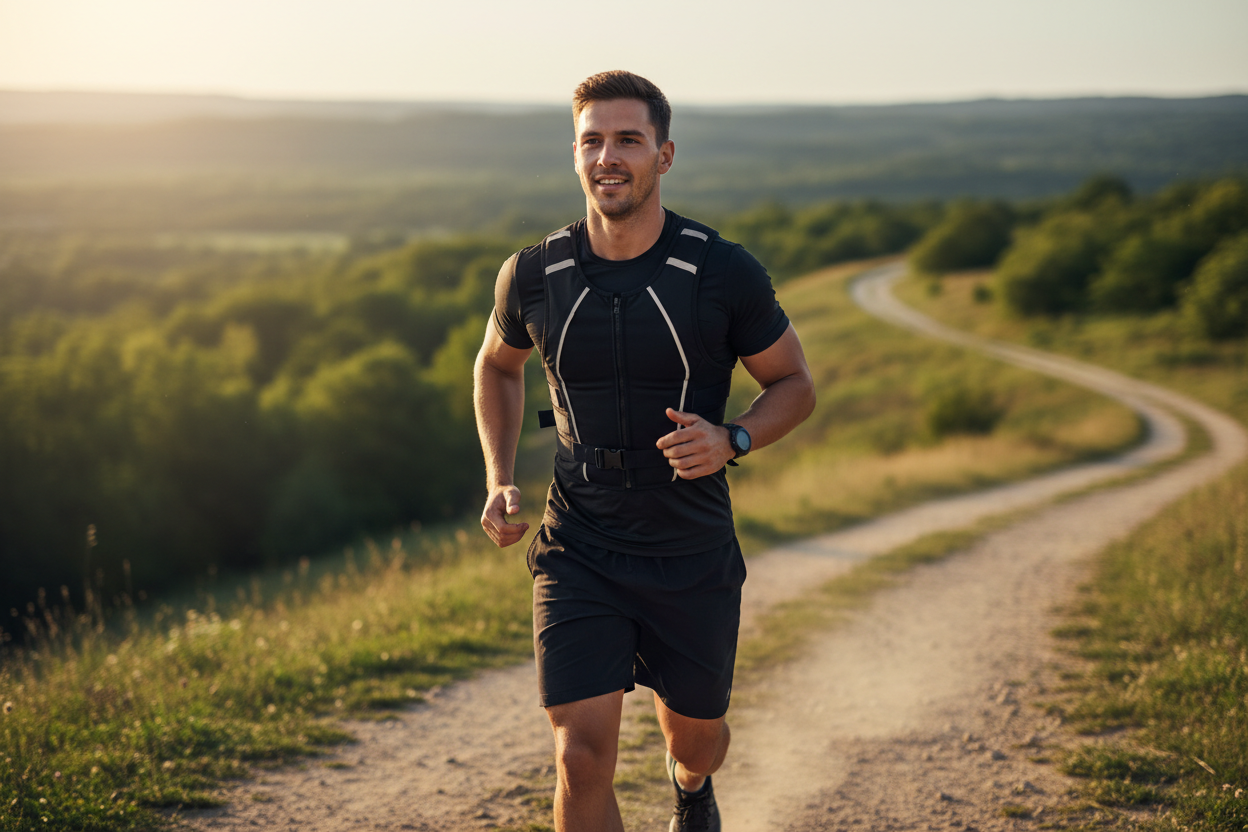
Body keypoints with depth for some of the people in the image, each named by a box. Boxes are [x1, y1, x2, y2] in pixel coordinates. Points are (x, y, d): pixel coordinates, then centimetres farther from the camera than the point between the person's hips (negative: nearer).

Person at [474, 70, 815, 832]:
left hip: (694, 559, 0)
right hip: (578, 554, 0)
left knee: (695, 734, 20)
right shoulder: (534, 275, -7)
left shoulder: (726, 274, -13)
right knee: (583, 757, -13)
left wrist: (731, 441, -20)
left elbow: (795, 385, 0)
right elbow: (498, 364, 15)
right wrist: (500, 481, 2)